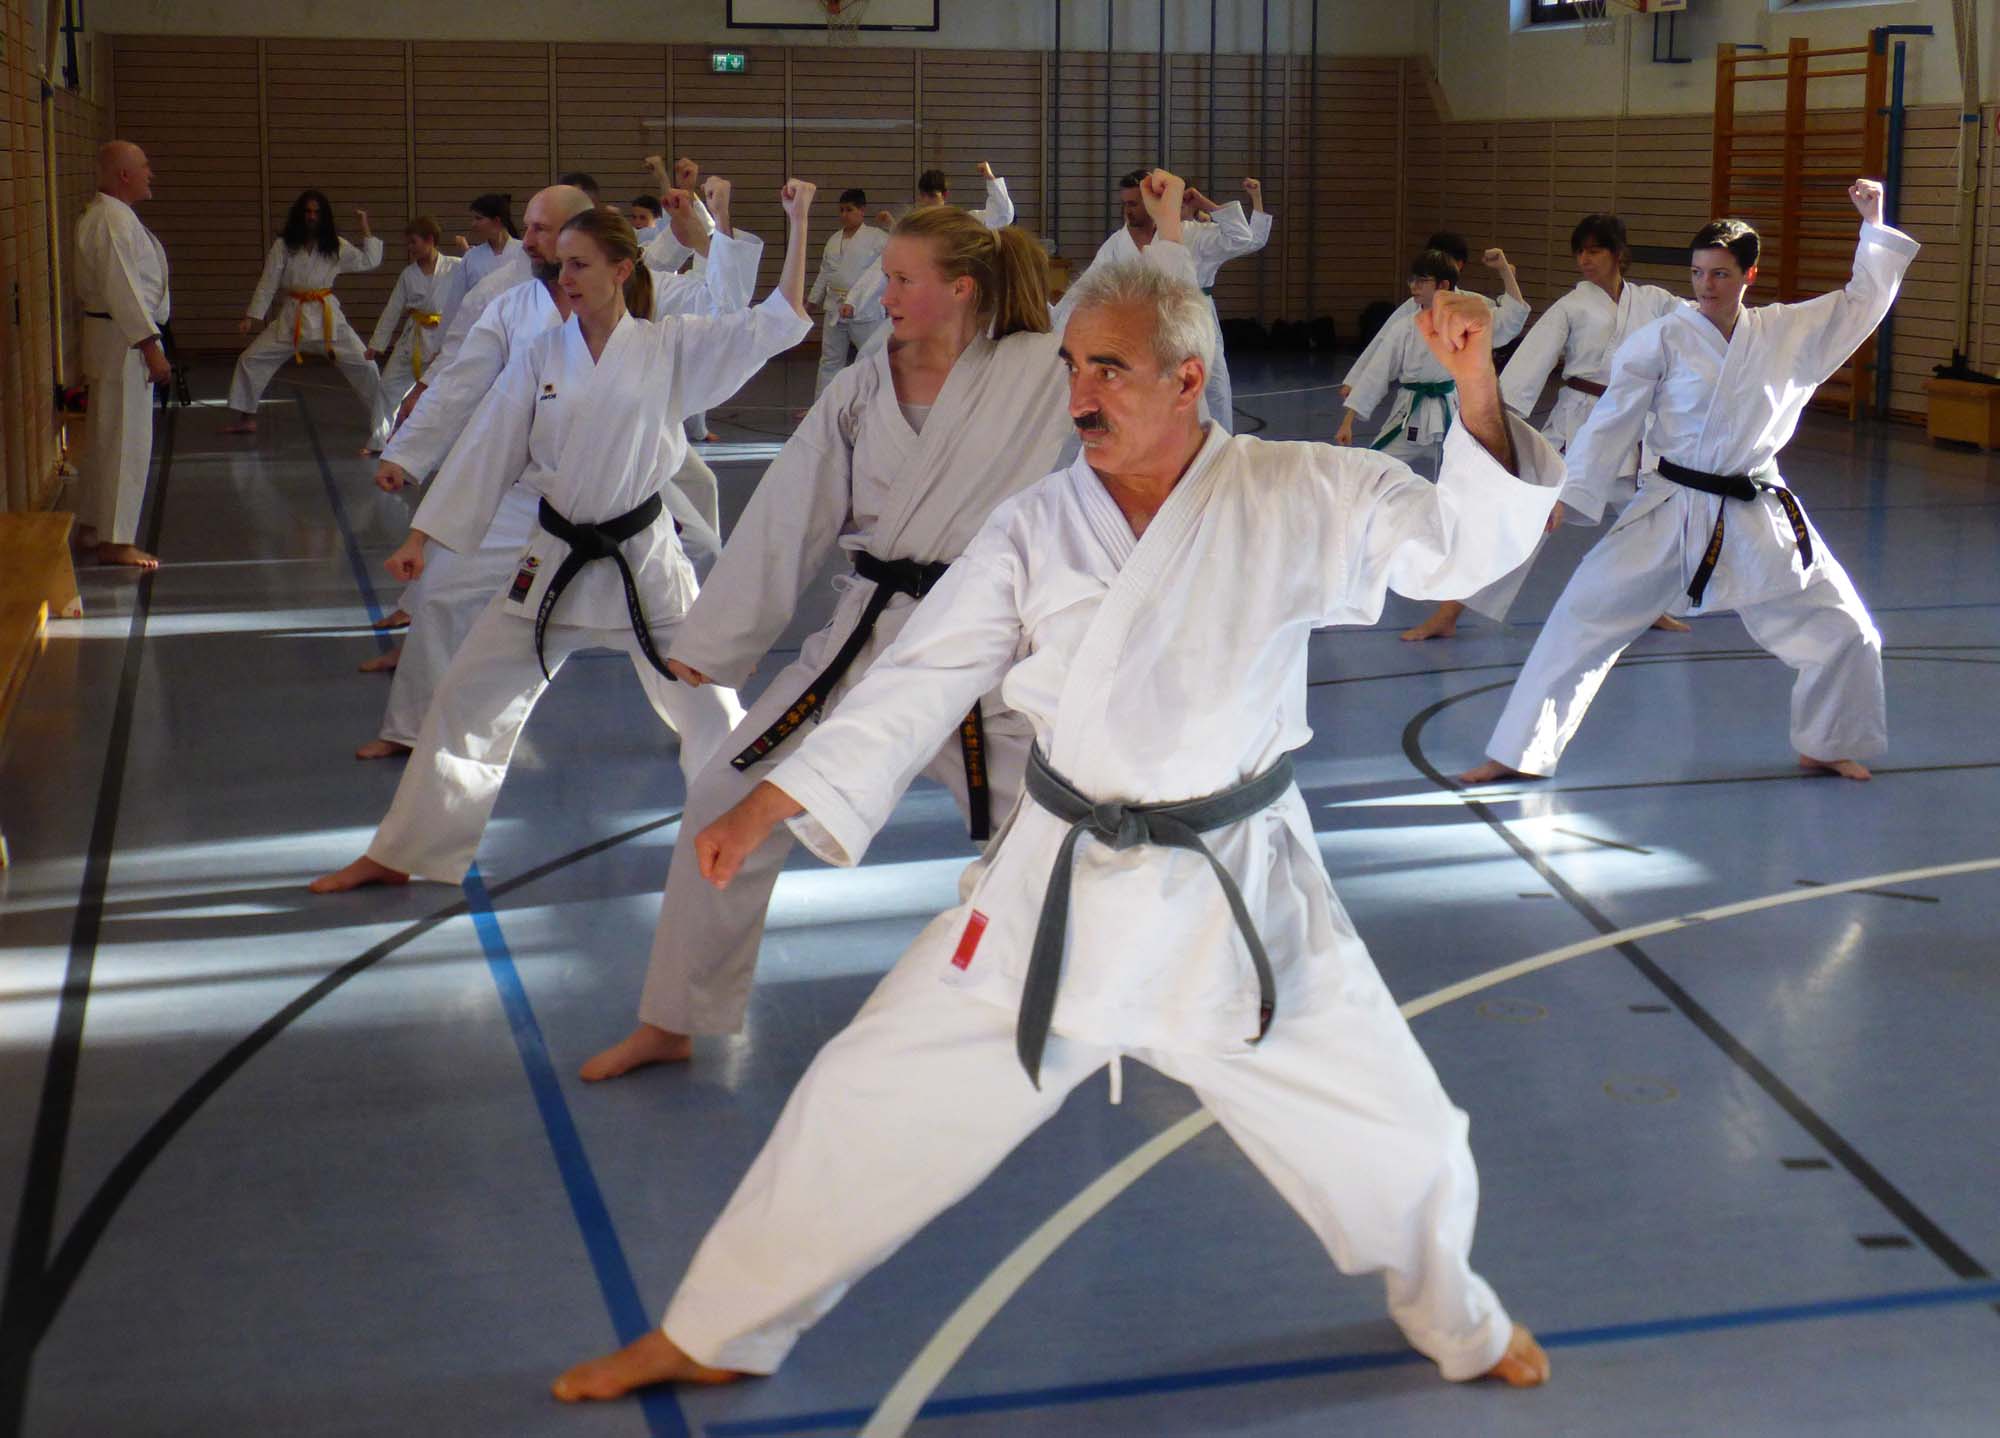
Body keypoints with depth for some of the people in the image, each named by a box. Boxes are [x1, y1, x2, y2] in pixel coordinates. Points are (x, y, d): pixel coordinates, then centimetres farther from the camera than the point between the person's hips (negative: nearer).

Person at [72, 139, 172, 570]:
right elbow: (124, 290, -23)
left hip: (107, 334, 11)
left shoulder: (99, 215, 14)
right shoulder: (115, 220, -19)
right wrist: (151, 348, -22)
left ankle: (90, 528, 26)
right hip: (124, 340, -11)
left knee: (104, 438, 17)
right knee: (127, 441, -7)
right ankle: (115, 542, -4)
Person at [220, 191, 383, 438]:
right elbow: (267, 283, 0)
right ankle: (246, 418, 12)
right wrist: (251, 317, -5)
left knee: (363, 362, -7)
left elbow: (369, 260, 7)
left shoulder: (336, 247, 3)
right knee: (250, 360, -3)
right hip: (292, 317, 0)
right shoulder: (283, 246, -1)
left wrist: (365, 228, 0)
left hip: (327, 315, 0)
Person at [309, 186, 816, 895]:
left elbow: (777, 323, -8)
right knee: (466, 698, 3)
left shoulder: (671, 348, -5)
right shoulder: (541, 356, 0)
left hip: (644, 560, -2)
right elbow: (485, 450, 2)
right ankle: (396, 855, 15)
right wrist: (421, 535, -1)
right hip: (556, 562, 2)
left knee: (705, 700, 5)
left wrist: (796, 223, -13)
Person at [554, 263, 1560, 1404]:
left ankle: (1458, 1319, 41)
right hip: (1063, 890, 1)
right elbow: (921, 678, -2)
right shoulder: (1039, 526, -3)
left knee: (1399, 1136, 6)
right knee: (871, 1099, 4)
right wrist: (768, 805, -7)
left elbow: (1473, 538, -7)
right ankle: (717, 1333, 24)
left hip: (1242, 893, -1)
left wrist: (1478, 391, -24)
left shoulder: (1300, 496, -7)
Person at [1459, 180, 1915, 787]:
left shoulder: (1788, 332, 2)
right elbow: (1614, 419, -7)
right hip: (1673, 511, -3)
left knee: (1844, 633, 6)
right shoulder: (1664, 339, -8)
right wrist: (1571, 496, -13)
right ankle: (1519, 754, 1)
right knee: (1581, 618, -9)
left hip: (1760, 517, 3)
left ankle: (1827, 747, 31)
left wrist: (1874, 225, 3)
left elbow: (1865, 301, 12)